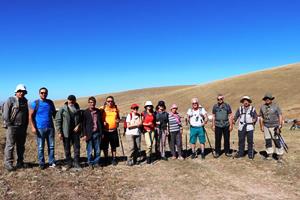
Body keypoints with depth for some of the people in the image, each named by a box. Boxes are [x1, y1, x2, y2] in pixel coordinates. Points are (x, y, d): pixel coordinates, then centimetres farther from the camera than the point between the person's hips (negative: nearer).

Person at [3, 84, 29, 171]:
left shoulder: (25, 101, 12)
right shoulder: (10, 100, -6)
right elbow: (5, 114, -10)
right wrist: (8, 125, -12)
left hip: (22, 128, 6)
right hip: (12, 127, -6)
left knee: (21, 146, 11)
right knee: (10, 145, -2)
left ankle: (20, 162, 21)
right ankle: (8, 163, 6)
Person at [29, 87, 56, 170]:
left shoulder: (50, 102, 8)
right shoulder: (35, 103, -2)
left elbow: (54, 114, 15)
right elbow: (30, 116, -3)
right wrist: (33, 127, -11)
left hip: (50, 127, 3)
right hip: (40, 128, -3)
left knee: (51, 146, 5)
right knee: (40, 147, 4)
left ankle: (52, 162, 14)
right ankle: (41, 164, 15)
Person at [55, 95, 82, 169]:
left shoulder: (77, 109, 5)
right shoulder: (63, 109, -5)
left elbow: (81, 119, 13)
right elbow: (57, 120, -5)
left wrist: (78, 125, -7)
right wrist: (59, 132, -10)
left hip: (75, 132, 2)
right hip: (66, 132, -2)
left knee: (77, 148, 4)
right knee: (67, 149, 8)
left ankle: (76, 163, 15)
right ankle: (69, 163, 22)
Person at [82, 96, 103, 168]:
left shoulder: (98, 111, 9)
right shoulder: (85, 112, -2)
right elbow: (83, 124, -3)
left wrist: (102, 133, 12)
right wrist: (84, 135, -8)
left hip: (97, 133, 3)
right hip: (89, 134, -3)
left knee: (97, 150, 8)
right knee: (90, 150, 4)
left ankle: (96, 162, 21)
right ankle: (90, 163, 19)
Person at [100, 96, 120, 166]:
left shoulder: (116, 109, 7)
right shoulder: (102, 108, -2)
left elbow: (118, 118, 19)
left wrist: (118, 120, -3)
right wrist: (103, 122, -15)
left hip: (114, 130, 2)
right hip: (105, 130, -2)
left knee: (114, 146, 11)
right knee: (105, 146, 6)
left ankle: (114, 159, 25)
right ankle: (106, 159, 23)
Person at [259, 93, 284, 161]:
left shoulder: (275, 106, -3)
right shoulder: (262, 107, 7)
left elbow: (280, 116, -4)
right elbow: (261, 117, 12)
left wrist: (280, 125, -13)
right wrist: (261, 126, 9)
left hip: (274, 126, -4)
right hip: (266, 126, 4)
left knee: (277, 141, -5)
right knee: (267, 141, 8)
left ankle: (280, 155, 5)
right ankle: (269, 154, 18)